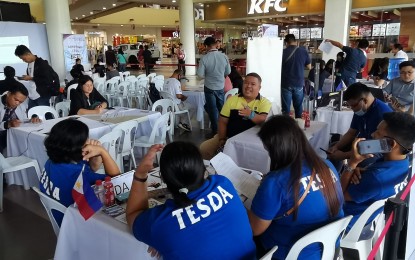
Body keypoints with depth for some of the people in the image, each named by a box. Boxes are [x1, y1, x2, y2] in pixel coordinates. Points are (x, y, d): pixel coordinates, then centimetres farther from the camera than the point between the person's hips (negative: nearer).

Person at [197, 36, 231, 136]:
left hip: (209, 87, -3)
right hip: (221, 87, 3)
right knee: (221, 108, 19)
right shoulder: (224, 56, -10)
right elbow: (228, 72, 0)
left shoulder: (204, 58, -18)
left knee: (212, 109, 9)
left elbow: (200, 75, -14)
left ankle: (215, 131, 16)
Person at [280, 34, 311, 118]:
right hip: (299, 84, 2)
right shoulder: (303, 51, -1)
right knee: (299, 107, 13)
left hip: (286, 84, -2)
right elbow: (309, 67, 8)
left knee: (286, 108, 2)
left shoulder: (283, 52, -6)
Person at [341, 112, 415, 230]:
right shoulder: (403, 160, -12)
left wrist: (353, 162, -31)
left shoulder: (377, 178, -39)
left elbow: (341, 195, -24)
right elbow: (370, 172, 4)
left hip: (348, 220, -8)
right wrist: (357, 170, -19)